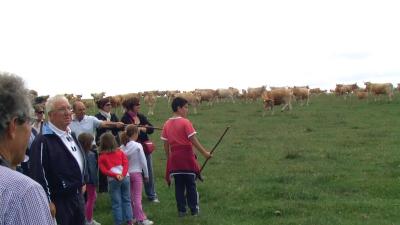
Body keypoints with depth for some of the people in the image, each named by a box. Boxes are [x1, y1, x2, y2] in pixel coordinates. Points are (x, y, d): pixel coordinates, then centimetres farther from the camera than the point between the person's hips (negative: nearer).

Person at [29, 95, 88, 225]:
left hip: (77, 196, 9)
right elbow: (38, 173, -22)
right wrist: (48, 202, -21)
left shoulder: (71, 135, 11)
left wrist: (83, 182, 21)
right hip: (58, 201, -8)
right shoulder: (43, 140, -19)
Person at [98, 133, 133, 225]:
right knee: (126, 200, 15)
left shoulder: (102, 156, 4)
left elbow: (103, 170, -7)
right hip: (125, 178, 2)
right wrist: (123, 175, -11)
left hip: (113, 180, -2)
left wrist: (115, 175, -13)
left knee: (116, 203, 6)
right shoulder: (120, 152, 10)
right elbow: (126, 164, -1)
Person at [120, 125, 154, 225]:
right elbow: (143, 161, -9)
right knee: (137, 197, -2)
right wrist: (146, 175, 1)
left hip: (126, 173, 4)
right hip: (136, 173, -4)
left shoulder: (122, 147, -2)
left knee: (130, 197, 12)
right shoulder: (138, 146, -12)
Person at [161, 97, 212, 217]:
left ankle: (181, 210, 12)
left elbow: (166, 144, 6)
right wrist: (204, 153, -8)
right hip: (187, 157, -4)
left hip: (174, 158, 4)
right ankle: (194, 210, 13)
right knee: (191, 184, 7)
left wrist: (169, 158, 16)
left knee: (179, 185, 10)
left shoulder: (167, 124, 3)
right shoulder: (185, 122, -13)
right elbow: (194, 140, -15)